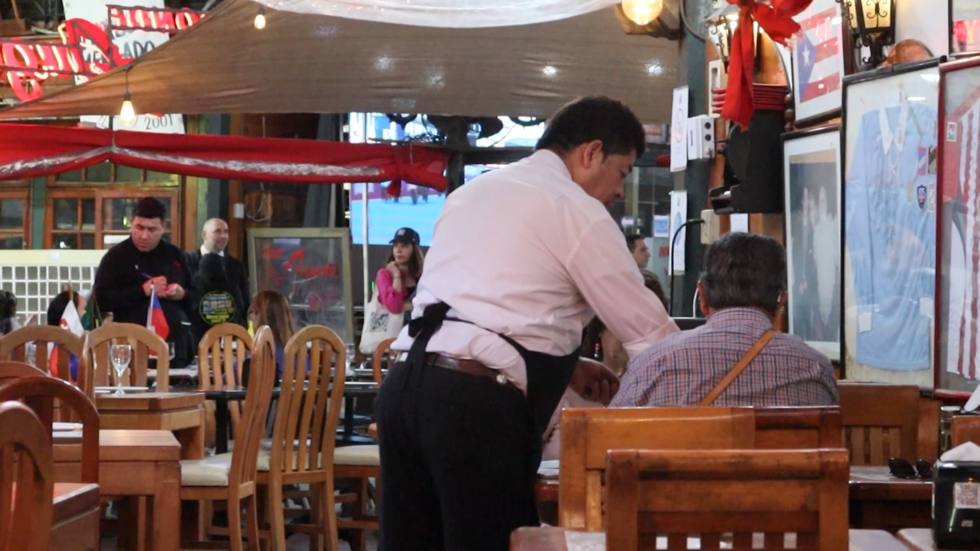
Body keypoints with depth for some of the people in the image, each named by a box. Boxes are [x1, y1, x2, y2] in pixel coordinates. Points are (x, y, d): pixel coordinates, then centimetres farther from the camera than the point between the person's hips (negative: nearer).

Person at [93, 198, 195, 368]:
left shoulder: (174, 255, 14)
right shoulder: (117, 256, 1)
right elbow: (102, 299, -10)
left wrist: (182, 295, -4)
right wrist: (143, 290, -16)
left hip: (173, 345, 4)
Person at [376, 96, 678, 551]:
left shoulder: (474, 191, 23)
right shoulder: (575, 208, -1)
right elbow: (647, 330, 3)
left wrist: (563, 366, 23)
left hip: (406, 384, 8)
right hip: (478, 403, -8)